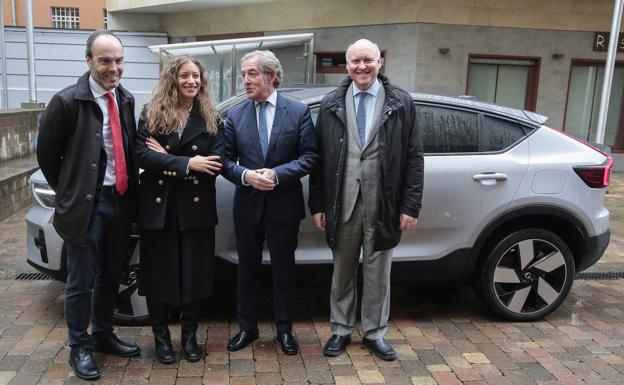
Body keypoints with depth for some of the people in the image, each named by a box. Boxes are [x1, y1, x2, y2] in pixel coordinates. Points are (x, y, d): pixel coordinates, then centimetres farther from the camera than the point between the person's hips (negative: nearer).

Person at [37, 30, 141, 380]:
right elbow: (47, 154, -3)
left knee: (110, 277, 18)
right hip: (87, 204, -5)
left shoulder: (126, 100, 6)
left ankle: (103, 335, 35)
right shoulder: (68, 101, -12)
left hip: (121, 200, 6)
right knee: (81, 281, 6)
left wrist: (130, 189, 10)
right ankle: (80, 347, 24)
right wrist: (69, 193, 3)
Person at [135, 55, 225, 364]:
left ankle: (189, 335, 29)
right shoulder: (151, 114, 0)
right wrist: (186, 163, -20)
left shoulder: (211, 119, 2)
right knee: (159, 272, 9)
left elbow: (217, 164, -9)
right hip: (158, 207, 0)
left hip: (196, 208, 1)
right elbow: (142, 155, -12)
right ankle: (161, 335, 29)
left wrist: (167, 161, -12)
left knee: (194, 272, 10)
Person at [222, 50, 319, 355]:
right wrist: (246, 175, -17)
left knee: (284, 270, 10)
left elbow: (310, 156, -6)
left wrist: (277, 174, -18)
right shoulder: (235, 115, 3)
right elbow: (226, 160, 2)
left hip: (284, 205, -2)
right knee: (247, 269, 14)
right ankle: (247, 327, 31)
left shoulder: (299, 111, -3)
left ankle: (284, 330, 27)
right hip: (247, 204, 2)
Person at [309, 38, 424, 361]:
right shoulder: (331, 105, 4)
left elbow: (413, 158, -1)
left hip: (382, 207, -1)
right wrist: (317, 204, 1)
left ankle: (374, 333, 29)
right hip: (343, 205, 1)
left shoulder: (401, 103, 0)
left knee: (377, 272, 12)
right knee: (342, 270, 14)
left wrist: (410, 206, -5)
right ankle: (341, 329, 32)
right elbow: (319, 158, 4)